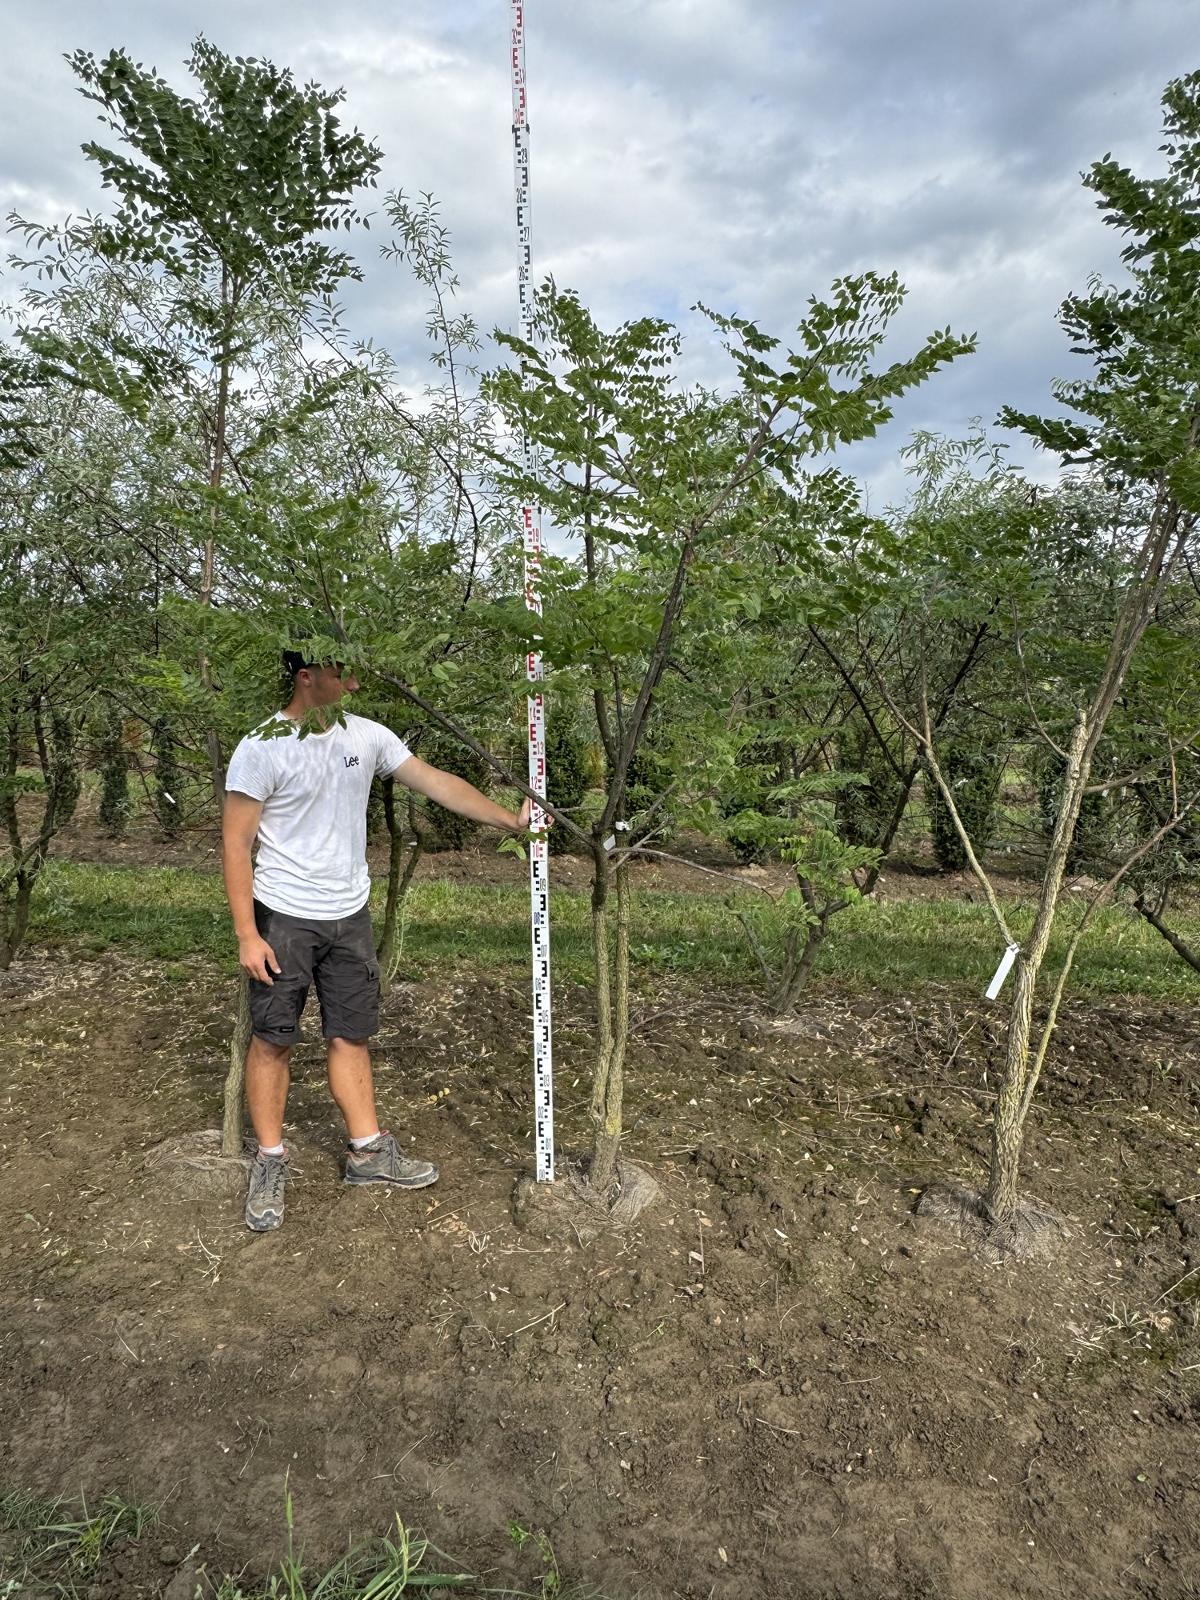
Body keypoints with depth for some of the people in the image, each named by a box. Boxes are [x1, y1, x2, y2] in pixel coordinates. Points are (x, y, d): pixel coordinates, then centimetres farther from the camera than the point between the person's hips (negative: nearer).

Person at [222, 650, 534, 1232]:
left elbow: (436, 781, 1)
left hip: (350, 916, 5)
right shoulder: (261, 749, -14)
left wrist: (510, 820, -4)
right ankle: (270, 1161, 24)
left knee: (351, 1035, 12)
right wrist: (247, 935, -15)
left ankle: (368, 1151, 25)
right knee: (272, 1040, 7)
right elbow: (235, 844, -12)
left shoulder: (367, 736, 0)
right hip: (284, 920, -4)